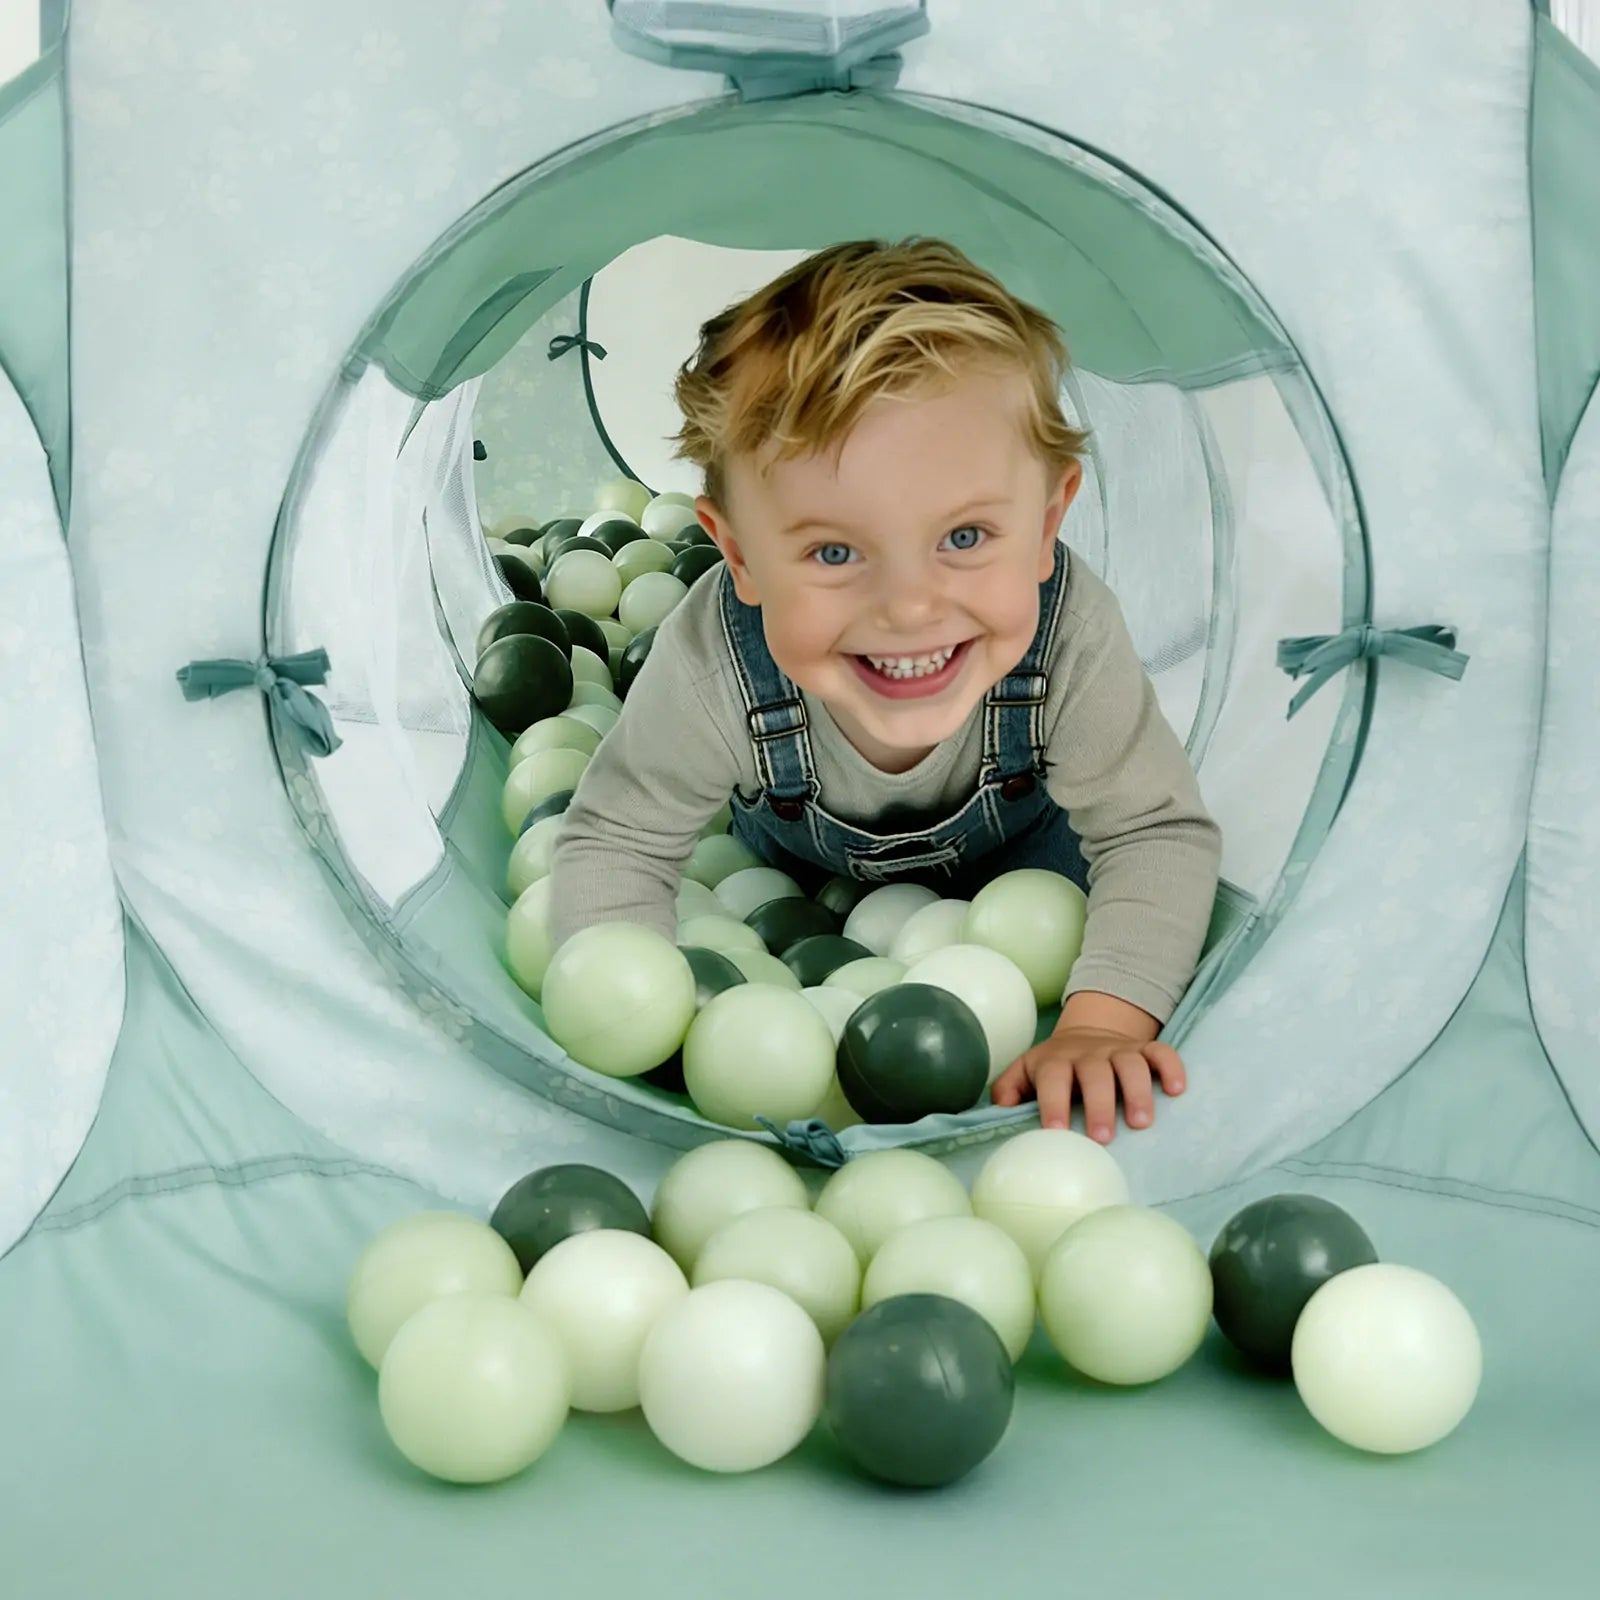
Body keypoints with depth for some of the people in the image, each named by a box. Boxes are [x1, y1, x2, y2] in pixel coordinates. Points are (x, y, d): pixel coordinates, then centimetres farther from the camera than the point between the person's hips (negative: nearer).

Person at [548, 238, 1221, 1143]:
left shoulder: (1072, 637, -45)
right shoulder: (711, 667, -45)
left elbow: (1161, 834, -32)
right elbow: (615, 845, -30)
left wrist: (1105, 1020, -47)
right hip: (795, 849, 1)